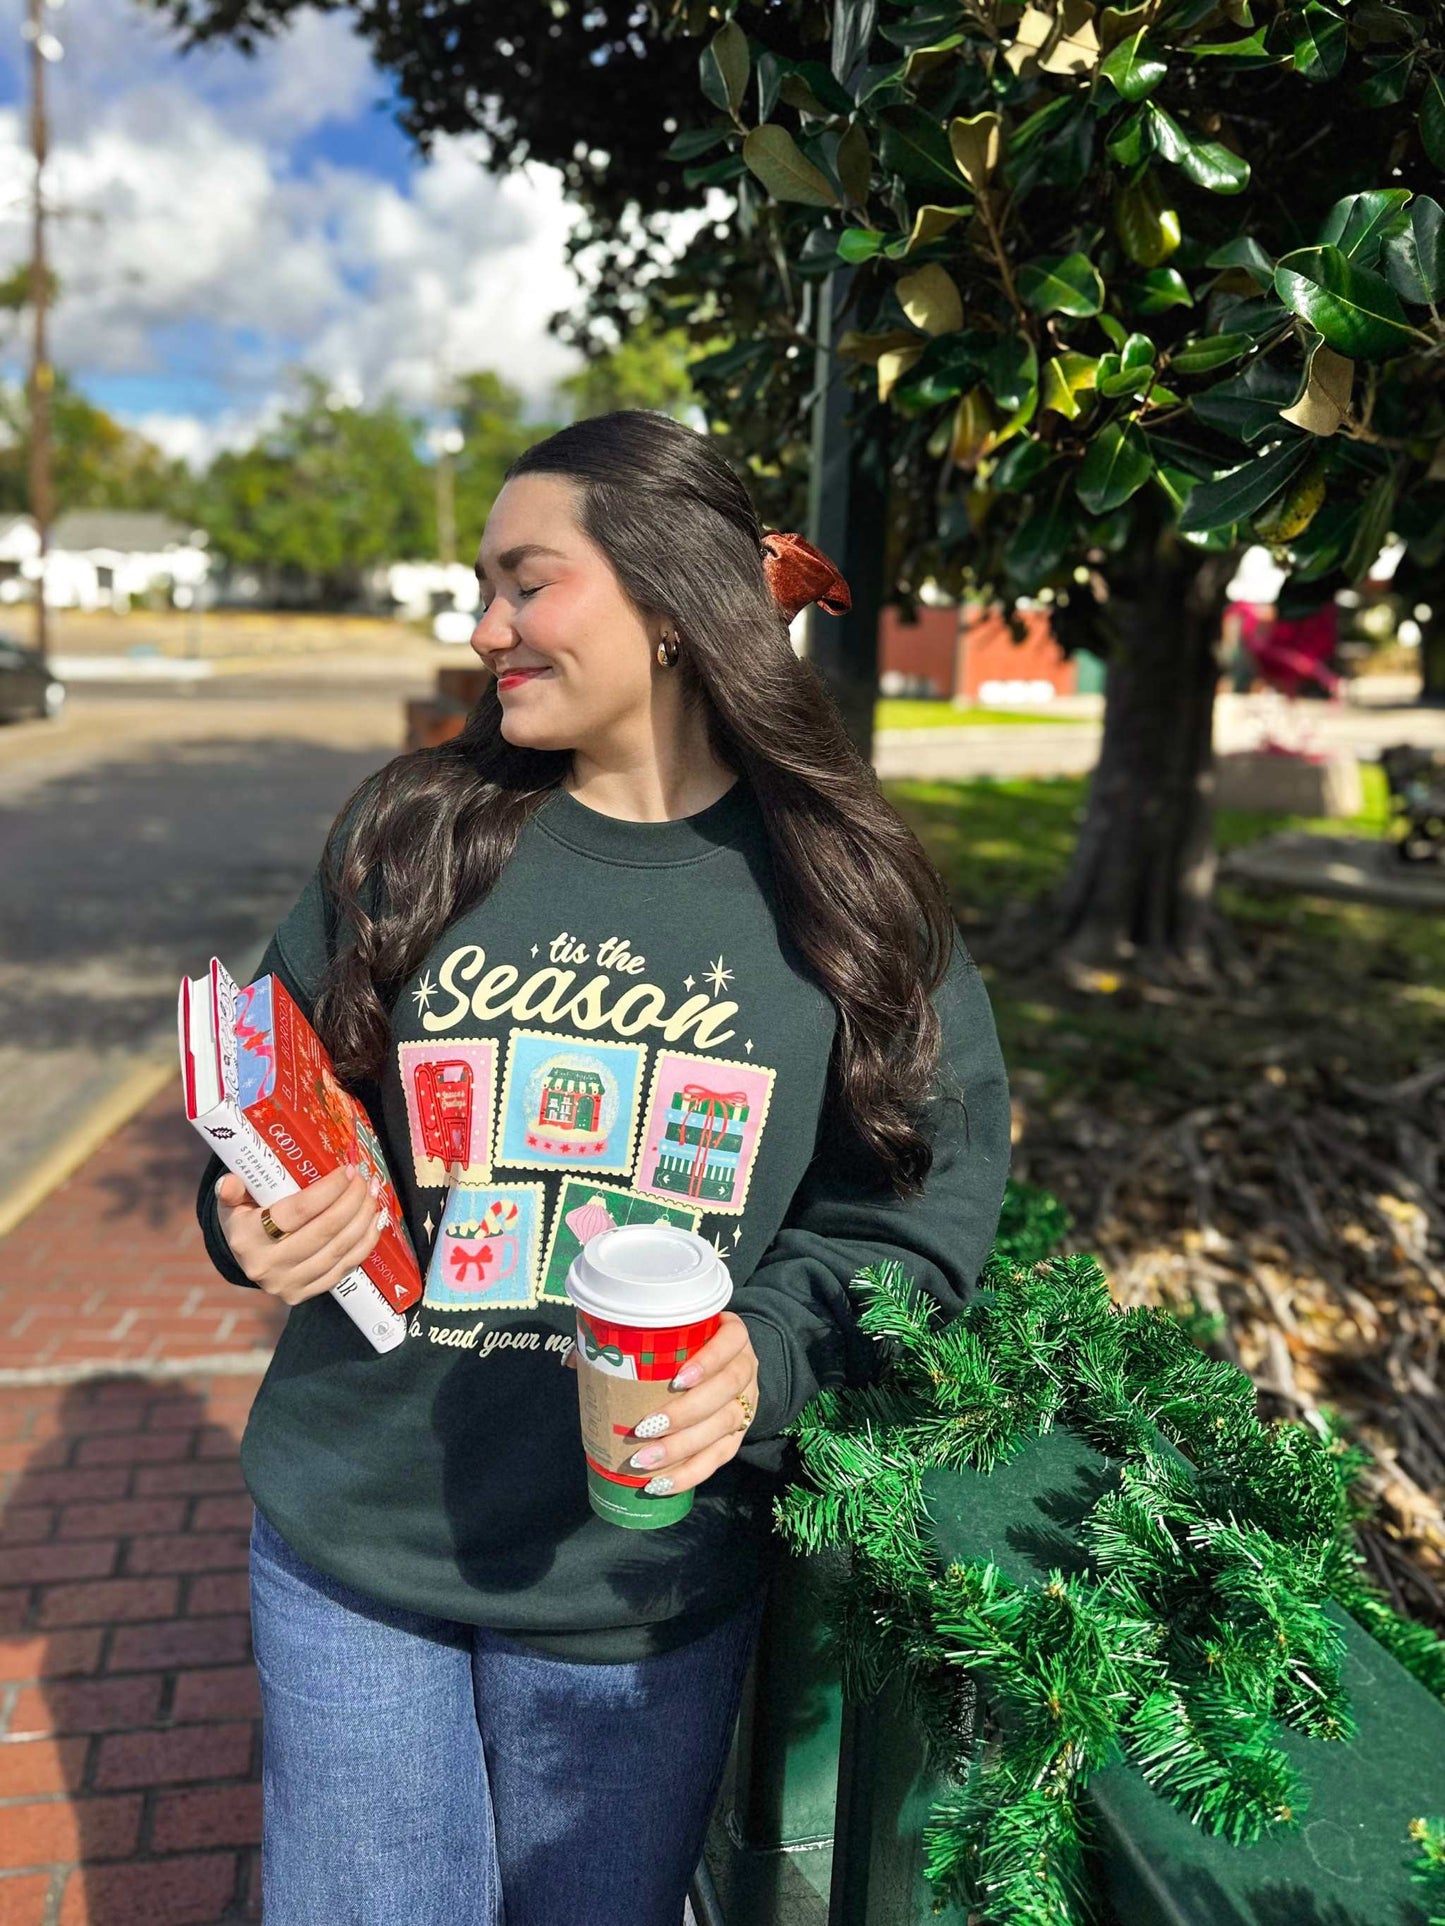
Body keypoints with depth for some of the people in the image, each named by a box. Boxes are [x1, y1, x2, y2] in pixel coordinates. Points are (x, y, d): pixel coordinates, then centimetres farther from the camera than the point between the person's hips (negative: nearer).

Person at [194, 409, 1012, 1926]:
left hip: (645, 1584, -1)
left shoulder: (843, 893, -8)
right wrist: (254, 1213, -16)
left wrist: (772, 1354, -22)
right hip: (352, 1538, 2)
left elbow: (916, 1201, -5)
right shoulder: (412, 835, -4)